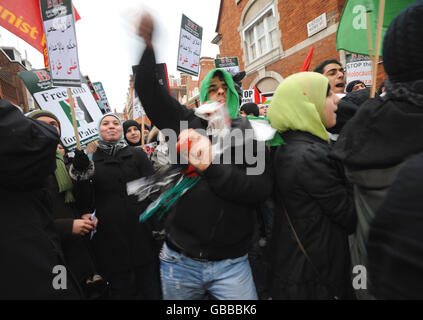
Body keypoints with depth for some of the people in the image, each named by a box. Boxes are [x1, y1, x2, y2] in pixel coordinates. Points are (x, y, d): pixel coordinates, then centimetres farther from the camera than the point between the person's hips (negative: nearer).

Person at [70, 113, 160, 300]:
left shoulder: (137, 155, 4)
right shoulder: (89, 159, 8)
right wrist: (80, 171, -14)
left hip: (142, 235, -1)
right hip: (110, 239, 1)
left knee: (150, 289, 8)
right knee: (121, 291, 13)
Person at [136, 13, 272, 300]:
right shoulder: (187, 123, 2)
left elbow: (261, 188, -14)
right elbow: (148, 89, -1)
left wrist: (210, 168, -23)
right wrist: (148, 44, -14)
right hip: (180, 260, 2)